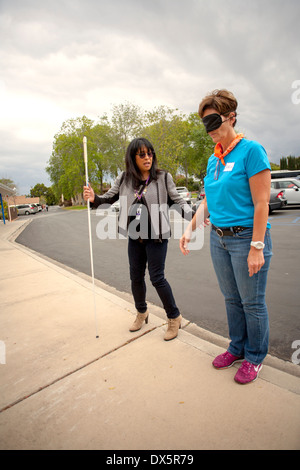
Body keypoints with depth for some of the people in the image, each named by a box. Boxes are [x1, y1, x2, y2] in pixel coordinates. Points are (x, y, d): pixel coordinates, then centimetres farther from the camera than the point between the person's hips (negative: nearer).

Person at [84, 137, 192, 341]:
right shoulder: (124, 179, 2)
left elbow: (178, 200, -3)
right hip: (135, 236, 4)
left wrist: (193, 215, -19)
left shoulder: (163, 177, -6)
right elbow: (109, 198, 9)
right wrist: (94, 198, -11)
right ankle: (142, 312, 40)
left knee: (157, 277, -3)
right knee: (136, 276, 14)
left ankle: (174, 317, 21)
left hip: (156, 236, -4)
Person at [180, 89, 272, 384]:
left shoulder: (251, 150, -10)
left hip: (246, 237, -6)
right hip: (218, 238, 7)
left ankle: (255, 357, 29)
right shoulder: (213, 160, 11)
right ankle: (237, 348, 37)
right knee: (232, 299, 18)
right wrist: (190, 229, 8)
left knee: (252, 302, 8)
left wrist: (257, 247, -18)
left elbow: (261, 203, -15)